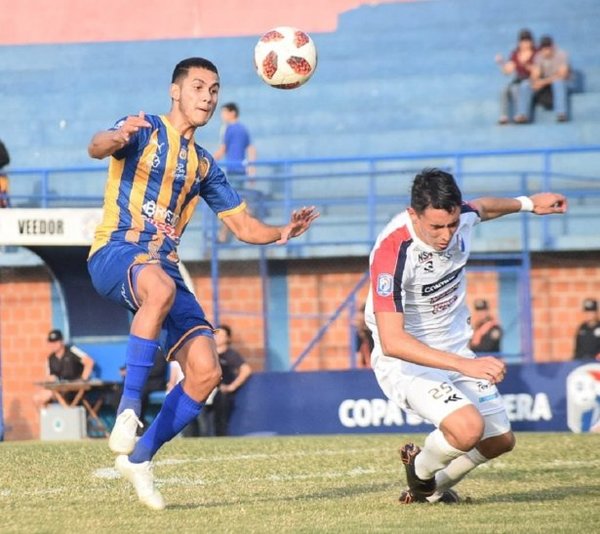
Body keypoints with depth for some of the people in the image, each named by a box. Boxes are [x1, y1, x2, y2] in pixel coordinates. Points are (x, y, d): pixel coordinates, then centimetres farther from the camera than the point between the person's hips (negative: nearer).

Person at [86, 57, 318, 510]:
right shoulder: (145, 132, 2)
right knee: (160, 287, -42)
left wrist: (283, 233, 0)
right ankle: (129, 407, -34)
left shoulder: (204, 165, 21)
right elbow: (97, 148, -19)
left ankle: (139, 457, 5)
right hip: (116, 252, -6)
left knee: (205, 371, -11)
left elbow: (244, 225, 22)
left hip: (164, 267, 6)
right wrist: (117, 137, -44)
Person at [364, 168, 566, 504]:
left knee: (501, 439, 12)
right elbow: (391, 341, -37)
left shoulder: (462, 217, -11)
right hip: (406, 361, -8)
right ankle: (420, 470, 4)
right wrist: (466, 365, -42)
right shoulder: (392, 252, -32)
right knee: (468, 428, -29)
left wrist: (527, 204, 33)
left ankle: (435, 488, 38)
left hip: (455, 350, 8)